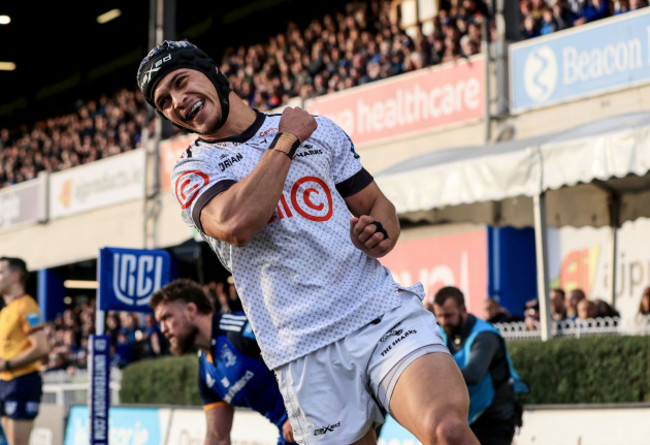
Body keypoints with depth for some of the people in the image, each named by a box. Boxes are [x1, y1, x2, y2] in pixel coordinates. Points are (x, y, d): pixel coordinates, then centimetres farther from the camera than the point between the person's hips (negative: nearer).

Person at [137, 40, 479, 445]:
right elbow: (235, 224, -15)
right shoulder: (193, 171, 8)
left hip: (385, 313, 1)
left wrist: (379, 232, -2)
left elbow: (378, 206, 23)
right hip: (307, 350, 0)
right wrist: (286, 142, -3)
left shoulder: (319, 130, 17)